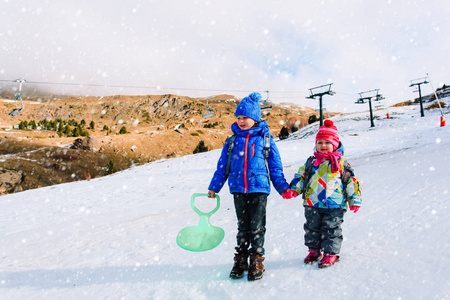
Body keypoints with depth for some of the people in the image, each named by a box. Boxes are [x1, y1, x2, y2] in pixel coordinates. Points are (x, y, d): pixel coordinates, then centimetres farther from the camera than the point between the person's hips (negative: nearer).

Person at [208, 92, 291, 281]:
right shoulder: (233, 140, 7)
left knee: (257, 227, 3)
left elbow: (275, 166, 7)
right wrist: (214, 187, 10)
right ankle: (240, 261, 25)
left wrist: (283, 187, 4)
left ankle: (257, 261, 19)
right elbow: (222, 166, 11)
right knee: (242, 227, 12)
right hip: (238, 189, 2)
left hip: (259, 188, -2)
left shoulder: (265, 139, 3)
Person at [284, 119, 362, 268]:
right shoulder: (311, 162, 9)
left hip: (334, 205, -3)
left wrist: (354, 200, 0)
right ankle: (313, 250, 30)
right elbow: (301, 176, 10)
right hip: (312, 204, 4)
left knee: (331, 229, 3)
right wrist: (293, 189, -4)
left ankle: (330, 253, 18)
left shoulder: (341, 163, 2)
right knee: (312, 227, 13)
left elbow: (351, 181, 3)